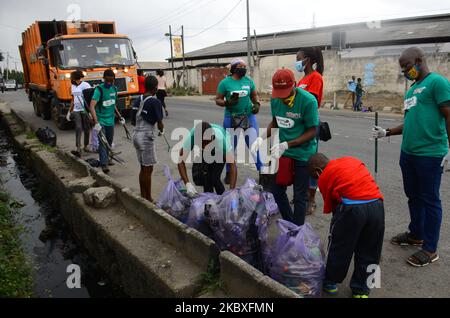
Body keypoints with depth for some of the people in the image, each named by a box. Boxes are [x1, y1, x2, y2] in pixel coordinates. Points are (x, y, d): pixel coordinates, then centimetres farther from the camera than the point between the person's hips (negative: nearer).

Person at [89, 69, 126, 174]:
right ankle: (104, 164, -13)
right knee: (102, 142, -12)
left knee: (109, 142, 15)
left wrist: (120, 117, 21)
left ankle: (106, 159, 32)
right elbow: (92, 106, -25)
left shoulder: (114, 89, 5)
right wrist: (96, 122, -34)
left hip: (110, 120, 6)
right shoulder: (99, 89, -16)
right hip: (101, 120, -6)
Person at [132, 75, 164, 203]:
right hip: (146, 137, -8)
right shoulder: (155, 102, -14)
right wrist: (162, 130, 10)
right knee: (148, 169, 2)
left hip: (136, 134, 8)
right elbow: (160, 124, -10)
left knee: (143, 168, 17)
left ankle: (143, 196, 26)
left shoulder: (138, 100, 8)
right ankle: (148, 199, 11)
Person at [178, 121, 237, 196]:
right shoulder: (191, 136, -38)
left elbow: (233, 164, -39)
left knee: (214, 178, -18)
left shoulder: (221, 139, -43)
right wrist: (188, 184, -41)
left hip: (221, 150, -2)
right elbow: (181, 161, -31)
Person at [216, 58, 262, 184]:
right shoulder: (225, 82, -6)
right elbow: (218, 100, -3)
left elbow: (254, 95, 14)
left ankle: (261, 170, 13)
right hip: (231, 118, -1)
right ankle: (229, 172, 27)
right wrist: (227, 103, -22)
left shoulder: (249, 80, 2)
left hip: (249, 117, 2)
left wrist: (257, 104, -6)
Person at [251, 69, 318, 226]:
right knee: (277, 191, 14)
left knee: (299, 196, 6)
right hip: (284, 152, 6)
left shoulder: (308, 100, -22)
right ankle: (289, 224, 37)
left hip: (303, 154, -5)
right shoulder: (275, 98, -5)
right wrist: (262, 138, -7)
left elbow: (311, 132, -17)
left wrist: (286, 145, -26)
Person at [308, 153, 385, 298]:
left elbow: (330, 206, 10)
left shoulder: (324, 177, 8)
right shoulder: (352, 160, 23)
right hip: (377, 205, 5)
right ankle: (361, 290, 32)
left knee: (339, 247, 17)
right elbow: (362, 183, 22)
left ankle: (331, 282, 35)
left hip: (352, 207, -5)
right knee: (368, 251, 19)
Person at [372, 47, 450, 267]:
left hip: (430, 155, -8)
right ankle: (416, 235, 36)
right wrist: (387, 132, 16)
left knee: (429, 200, 2)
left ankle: (430, 249, 13)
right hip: (408, 153, 8)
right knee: (413, 196, 18)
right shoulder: (411, 90, 17)